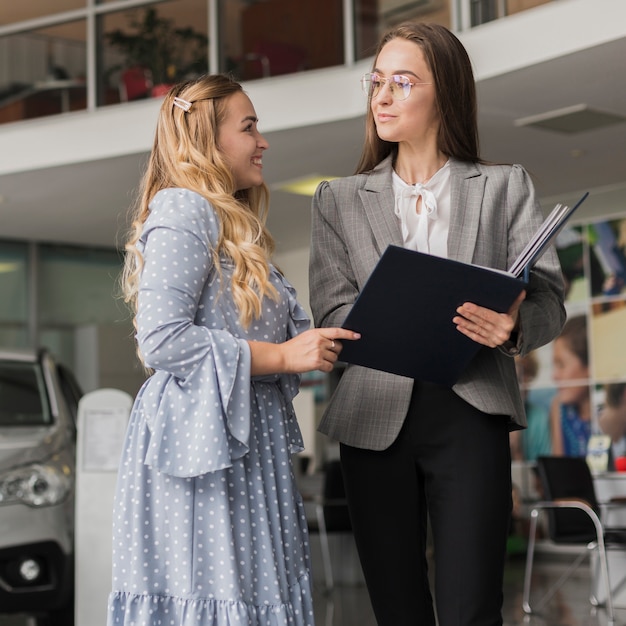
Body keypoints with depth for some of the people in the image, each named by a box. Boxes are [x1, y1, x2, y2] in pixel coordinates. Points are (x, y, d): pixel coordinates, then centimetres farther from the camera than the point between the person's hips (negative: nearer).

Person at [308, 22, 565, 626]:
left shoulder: (506, 187, 10)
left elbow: (549, 297, 2)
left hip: (469, 415, -2)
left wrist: (514, 324, -22)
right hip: (375, 418, 2)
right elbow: (332, 310, 1)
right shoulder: (339, 199, 13)